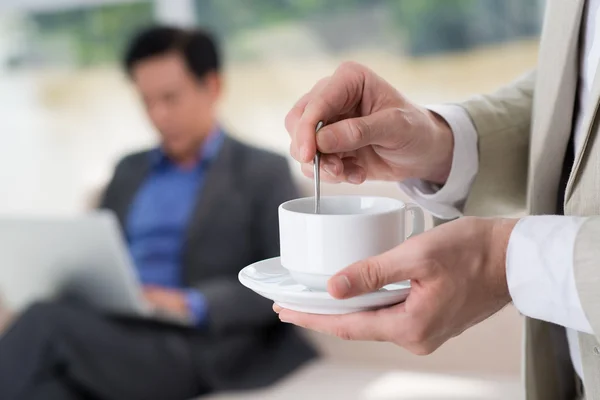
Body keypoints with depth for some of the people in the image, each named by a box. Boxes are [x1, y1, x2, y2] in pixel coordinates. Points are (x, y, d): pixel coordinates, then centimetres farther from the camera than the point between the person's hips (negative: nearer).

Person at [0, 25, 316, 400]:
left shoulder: (264, 172, 7)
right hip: (115, 334, 5)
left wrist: (194, 304, -17)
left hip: (197, 351, -4)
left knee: (49, 321, -31)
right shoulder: (129, 170, 24)